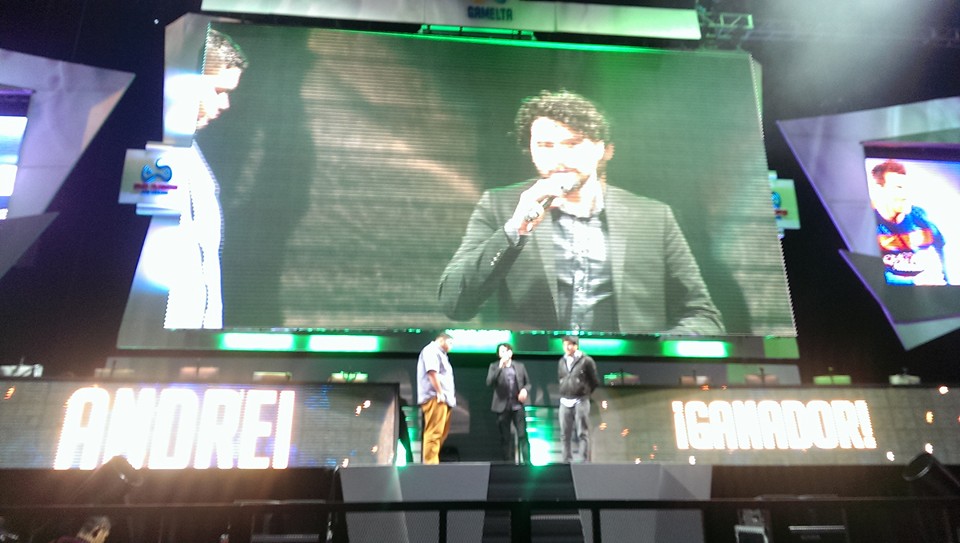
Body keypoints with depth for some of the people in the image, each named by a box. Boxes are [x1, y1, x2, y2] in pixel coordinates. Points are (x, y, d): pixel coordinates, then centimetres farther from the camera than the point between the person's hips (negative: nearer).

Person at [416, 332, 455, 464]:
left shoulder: (440, 354, 27)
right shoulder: (431, 350, -3)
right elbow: (432, 371, -17)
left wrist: (449, 396, 17)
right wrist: (439, 393, -20)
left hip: (443, 399, 11)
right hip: (435, 398, -11)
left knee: (441, 433, 12)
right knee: (434, 433, -14)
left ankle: (431, 462, 16)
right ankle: (430, 464, -15)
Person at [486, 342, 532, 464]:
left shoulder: (520, 366, 10)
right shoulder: (494, 366, 5)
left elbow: (528, 383, 15)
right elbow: (489, 382, -11)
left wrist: (525, 390, -8)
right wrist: (500, 367, -18)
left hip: (518, 406, 0)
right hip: (502, 407, 0)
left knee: (522, 435, -7)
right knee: (505, 437, 4)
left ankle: (527, 461, -5)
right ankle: (508, 462, 11)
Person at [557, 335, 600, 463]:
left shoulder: (586, 361, -6)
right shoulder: (562, 361, 8)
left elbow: (595, 381, 2)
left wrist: (585, 392, 9)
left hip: (581, 402, -5)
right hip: (565, 402, 5)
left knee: (582, 433, -3)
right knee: (565, 434, 6)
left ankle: (584, 462, -1)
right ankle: (567, 461, 13)